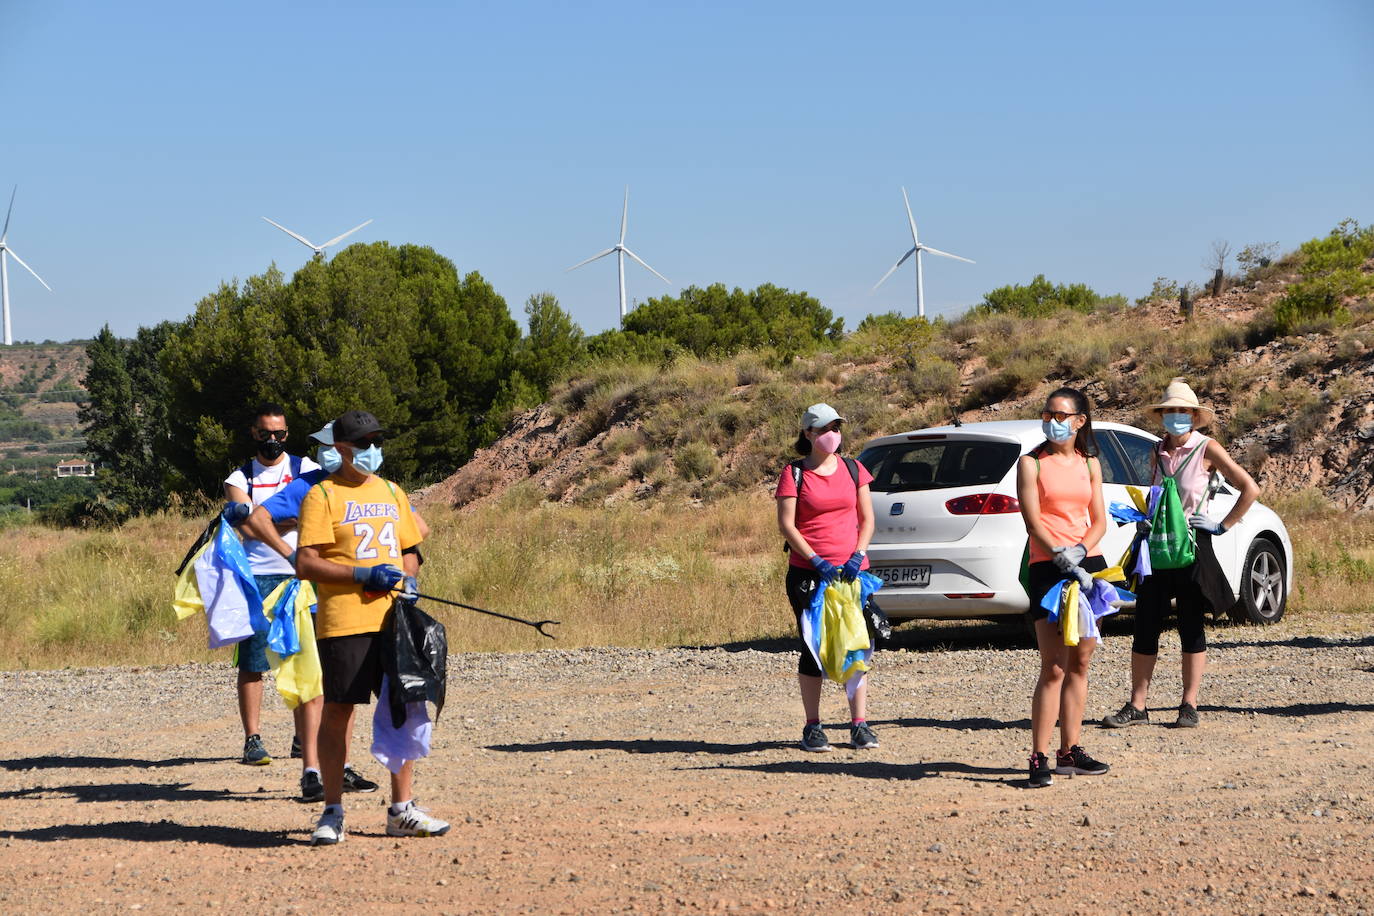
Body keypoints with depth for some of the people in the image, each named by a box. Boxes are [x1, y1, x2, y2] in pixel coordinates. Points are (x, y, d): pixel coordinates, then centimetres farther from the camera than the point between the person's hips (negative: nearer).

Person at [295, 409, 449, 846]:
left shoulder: (393, 494, 17)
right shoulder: (322, 496, -2)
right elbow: (306, 563, -9)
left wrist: (407, 578, 1)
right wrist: (363, 574, -17)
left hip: (393, 618, 5)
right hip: (343, 622, -5)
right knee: (338, 710, -2)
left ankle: (402, 810, 14)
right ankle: (333, 812, 7)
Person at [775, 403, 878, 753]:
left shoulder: (853, 470, 10)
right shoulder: (794, 473, 0)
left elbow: (867, 518, 10)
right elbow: (786, 524, -6)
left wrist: (858, 555, -6)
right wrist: (815, 561, -15)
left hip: (851, 571, 3)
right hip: (807, 573, -2)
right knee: (813, 648, 1)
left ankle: (860, 725, 6)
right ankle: (812, 728, 8)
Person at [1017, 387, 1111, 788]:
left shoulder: (1089, 464, 12)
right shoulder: (1032, 462, 0)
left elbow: (1099, 520, 7)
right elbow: (1033, 522, -9)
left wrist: (1081, 550, -12)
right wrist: (1061, 557, -22)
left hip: (1089, 563, 5)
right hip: (1047, 569, -5)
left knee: (1080, 663, 7)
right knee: (1054, 667, -11)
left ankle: (1070, 751, 15)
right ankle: (1039, 759, -10)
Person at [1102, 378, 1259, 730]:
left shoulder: (1207, 449, -5)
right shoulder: (1158, 453, 11)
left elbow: (1250, 489, -6)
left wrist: (1222, 526, -8)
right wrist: (1145, 520, 8)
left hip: (1192, 545, -5)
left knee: (1191, 626, 2)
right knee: (1145, 626, 2)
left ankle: (1189, 706, 8)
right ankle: (1137, 706, 6)